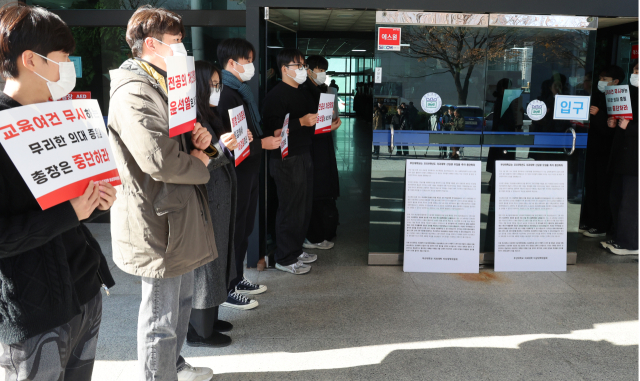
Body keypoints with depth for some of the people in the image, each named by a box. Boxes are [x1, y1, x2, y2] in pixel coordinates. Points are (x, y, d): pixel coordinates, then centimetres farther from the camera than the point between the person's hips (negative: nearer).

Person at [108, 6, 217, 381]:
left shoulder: (164, 85, 16)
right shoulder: (134, 93, -20)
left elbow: (177, 137, 25)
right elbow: (158, 159, -32)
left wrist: (200, 137, 1)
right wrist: (200, 165, -13)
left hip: (179, 213, 11)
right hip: (158, 223, -11)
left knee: (182, 299, 25)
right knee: (162, 318, 3)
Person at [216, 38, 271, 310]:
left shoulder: (240, 91, 15)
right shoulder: (226, 94, -19)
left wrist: (269, 136, 2)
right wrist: (262, 143, -20)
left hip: (248, 169, 10)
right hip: (236, 172, -10)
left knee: (245, 227, 18)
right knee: (234, 229, -1)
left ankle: (237, 279, 32)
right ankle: (227, 290, 11)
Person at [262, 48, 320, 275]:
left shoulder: (301, 94, 18)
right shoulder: (276, 95, -13)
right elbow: (273, 128, -23)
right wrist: (302, 122, -26)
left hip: (304, 156, 10)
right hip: (287, 160, -10)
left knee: (304, 207, 15)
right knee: (290, 209, -3)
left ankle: (296, 250, 30)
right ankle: (285, 259, 9)